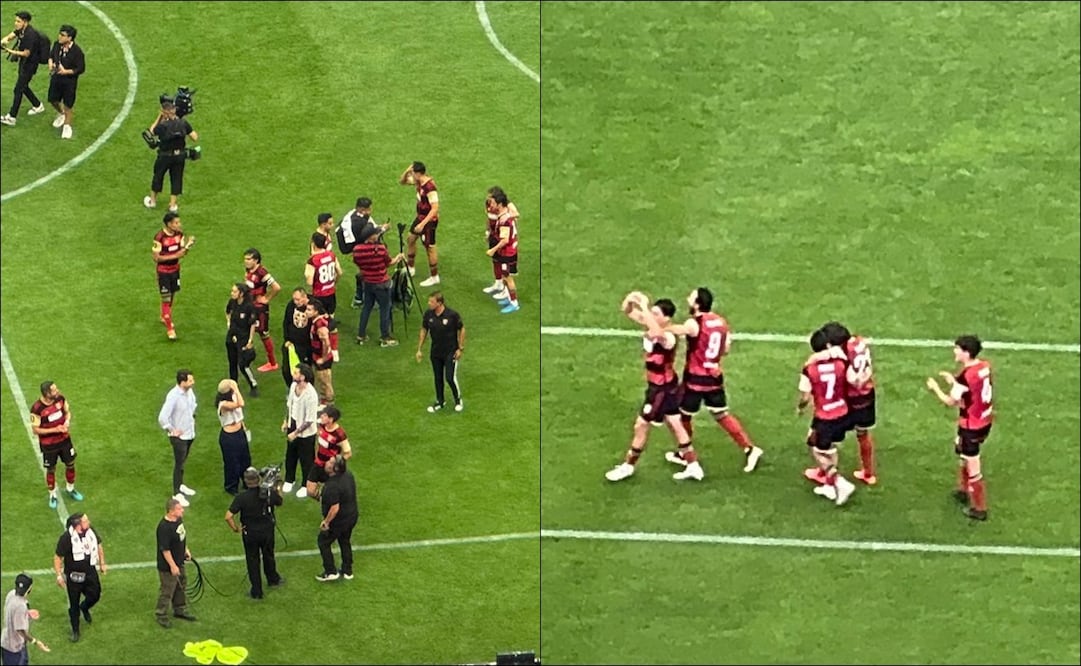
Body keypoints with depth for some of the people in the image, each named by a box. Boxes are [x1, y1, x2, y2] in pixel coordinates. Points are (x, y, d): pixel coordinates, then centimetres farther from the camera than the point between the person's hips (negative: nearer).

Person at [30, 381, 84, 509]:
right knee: (51, 470, 13)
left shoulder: (60, 398, -14)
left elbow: (67, 411, 5)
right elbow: (35, 429, -20)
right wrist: (55, 429, -27)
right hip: (48, 445, -4)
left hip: (64, 439, 4)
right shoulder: (37, 409, -29)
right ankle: (52, 495, 36)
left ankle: (71, 489, 43)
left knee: (70, 464, 18)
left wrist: (67, 421, -17)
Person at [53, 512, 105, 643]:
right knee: (74, 604, 8)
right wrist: (59, 575, -17)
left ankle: (84, 608, 50)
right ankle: (75, 631, 27)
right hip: (74, 575, -4)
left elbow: (99, 545, 11)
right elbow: (57, 557, -16)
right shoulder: (67, 538, -25)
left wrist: (102, 563, 16)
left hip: (90, 572, 4)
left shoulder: (91, 531, -9)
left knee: (94, 595, 14)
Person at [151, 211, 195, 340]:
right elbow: (156, 258, -20)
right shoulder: (159, 237, -24)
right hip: (163, 272, -6)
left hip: (175, 269, 6)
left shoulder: (179, 234, -5)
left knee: (172, 296, 20)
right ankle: (169, 329, 6)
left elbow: (182, 253, 0)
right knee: (166, 299, -2)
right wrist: (174, 256, -26)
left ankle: (164, 317, 45)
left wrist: (188, 246, -22)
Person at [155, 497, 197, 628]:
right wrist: (172, 566, -23)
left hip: (179, 563, 9)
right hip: (168, 567, -9)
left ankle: (180, 610, 42)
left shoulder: (179, 520, -3)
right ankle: (161, 615, 23)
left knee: (181, 587, 23)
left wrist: (186, 550, 17)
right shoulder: (164, 527, -31)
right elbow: (165, 549, -27)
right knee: (167, 591, 6)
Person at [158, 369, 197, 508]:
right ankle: (177, 494, 16)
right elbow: (162, 418, -32)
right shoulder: (173, 396, -30)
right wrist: (172, 431, -21)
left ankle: (180, 485, 43)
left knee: (183, 461, 24)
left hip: (190, 433, 7)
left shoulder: (189, 391, -5)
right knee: (179, 464, 4)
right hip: (179, 436, -7)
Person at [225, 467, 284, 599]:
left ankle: (256, 591, 21)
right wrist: (276, 489, 22)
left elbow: (228, 517, -28)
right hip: (267, 531, 3)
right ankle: (273, 579, 50)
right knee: (268, 556, 27)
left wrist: (235, 529, -11)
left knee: (252, 561, 14)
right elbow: (279, 502, 6)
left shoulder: (241, 498, -24)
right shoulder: (269, 493, -17)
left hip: (250, 533, -2)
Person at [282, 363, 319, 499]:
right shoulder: (293, 386, -11)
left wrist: (295, 433, -21)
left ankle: (306, 486, 34)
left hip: (306, 432, -7)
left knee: (306, 460, 14)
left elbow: (310, 420, -27)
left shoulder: (311, 395, -33)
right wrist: (286, 421, 12)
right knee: (290, 456, 24)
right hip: (293, 426, 7)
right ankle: (289, 480, 46)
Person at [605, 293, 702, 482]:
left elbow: (657, 333, -55)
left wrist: (645, 307, -53)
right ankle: (693, 466, 26)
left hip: (663, 388, -9)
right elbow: (630, 314, -2)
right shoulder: (652, 328, -4)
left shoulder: (668, 337, -29)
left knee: (641, 425, 5)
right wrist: (629, 304, -26)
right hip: (657, 385, 9)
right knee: (674, 424, 17)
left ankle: (628, 466, 23)